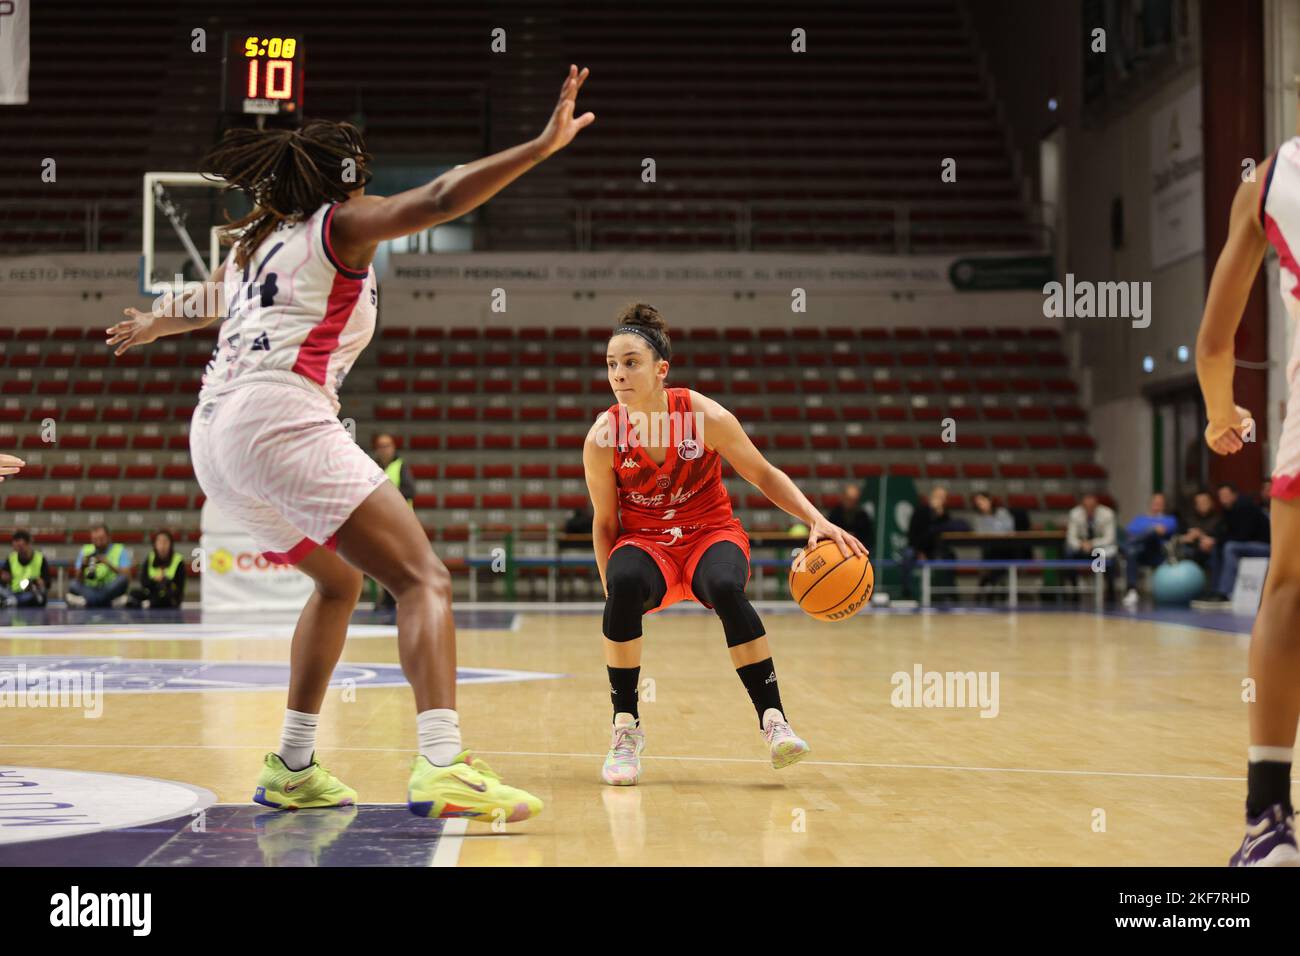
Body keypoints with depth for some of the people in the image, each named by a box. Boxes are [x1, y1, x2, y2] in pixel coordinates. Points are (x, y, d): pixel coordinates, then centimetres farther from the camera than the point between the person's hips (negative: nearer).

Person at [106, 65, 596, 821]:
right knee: (424, 580, -15)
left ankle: (293, 767, 25)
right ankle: (443, 767, -35)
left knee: (339, 581, 27)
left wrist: (154, 324, 71)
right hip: (281, 418, -9)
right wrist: (544, 145, -11)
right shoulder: (340, 226, 7)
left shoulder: (257, 242, 28)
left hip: (214, 434, 9)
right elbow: (443, 198, -10)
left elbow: (207, 302, 49)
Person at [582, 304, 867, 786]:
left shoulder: (706, 417, -17)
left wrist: (817, 520, -18)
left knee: (726, 588, -36)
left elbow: (764, 475, -5)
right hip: (643, 541, 1)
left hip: (710, 534, -1)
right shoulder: (602, 439, -14)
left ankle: (773, 719, -26)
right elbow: (604, 521, -2)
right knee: (624, 585, -35)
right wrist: (614, 594, -10)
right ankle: (626, 728, -21)